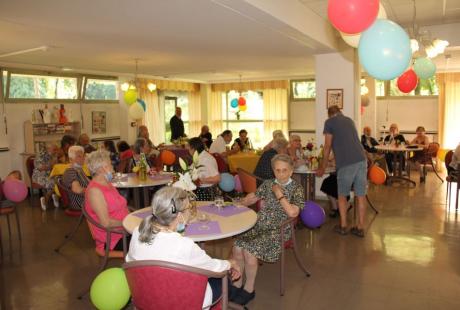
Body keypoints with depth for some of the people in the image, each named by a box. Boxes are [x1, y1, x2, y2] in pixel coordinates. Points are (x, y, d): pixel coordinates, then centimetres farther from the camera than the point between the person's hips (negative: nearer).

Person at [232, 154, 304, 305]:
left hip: (278, 230, -4)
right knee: (237, 247, -20)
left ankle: (249, 289, -1)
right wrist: (242, 202, 9)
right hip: (259, 225, 4)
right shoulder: (268, 184, 10)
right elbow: (253, 197, 25)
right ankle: (237, 283, 2)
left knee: (249, 251, -24)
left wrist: (279, 194, -11)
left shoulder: (297, 189, -3)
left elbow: (292, 212, -16)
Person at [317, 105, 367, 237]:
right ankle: (360, 228, 15)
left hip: (346, 163, -5)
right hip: (361, 160, 5)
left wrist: (322, 168, 15)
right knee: (361, 196, 9)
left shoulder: (329, 122, 6)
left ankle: (343, 226, 16)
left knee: (342, 196, 12)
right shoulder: (349, 120, 24)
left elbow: (327, 147, 6)